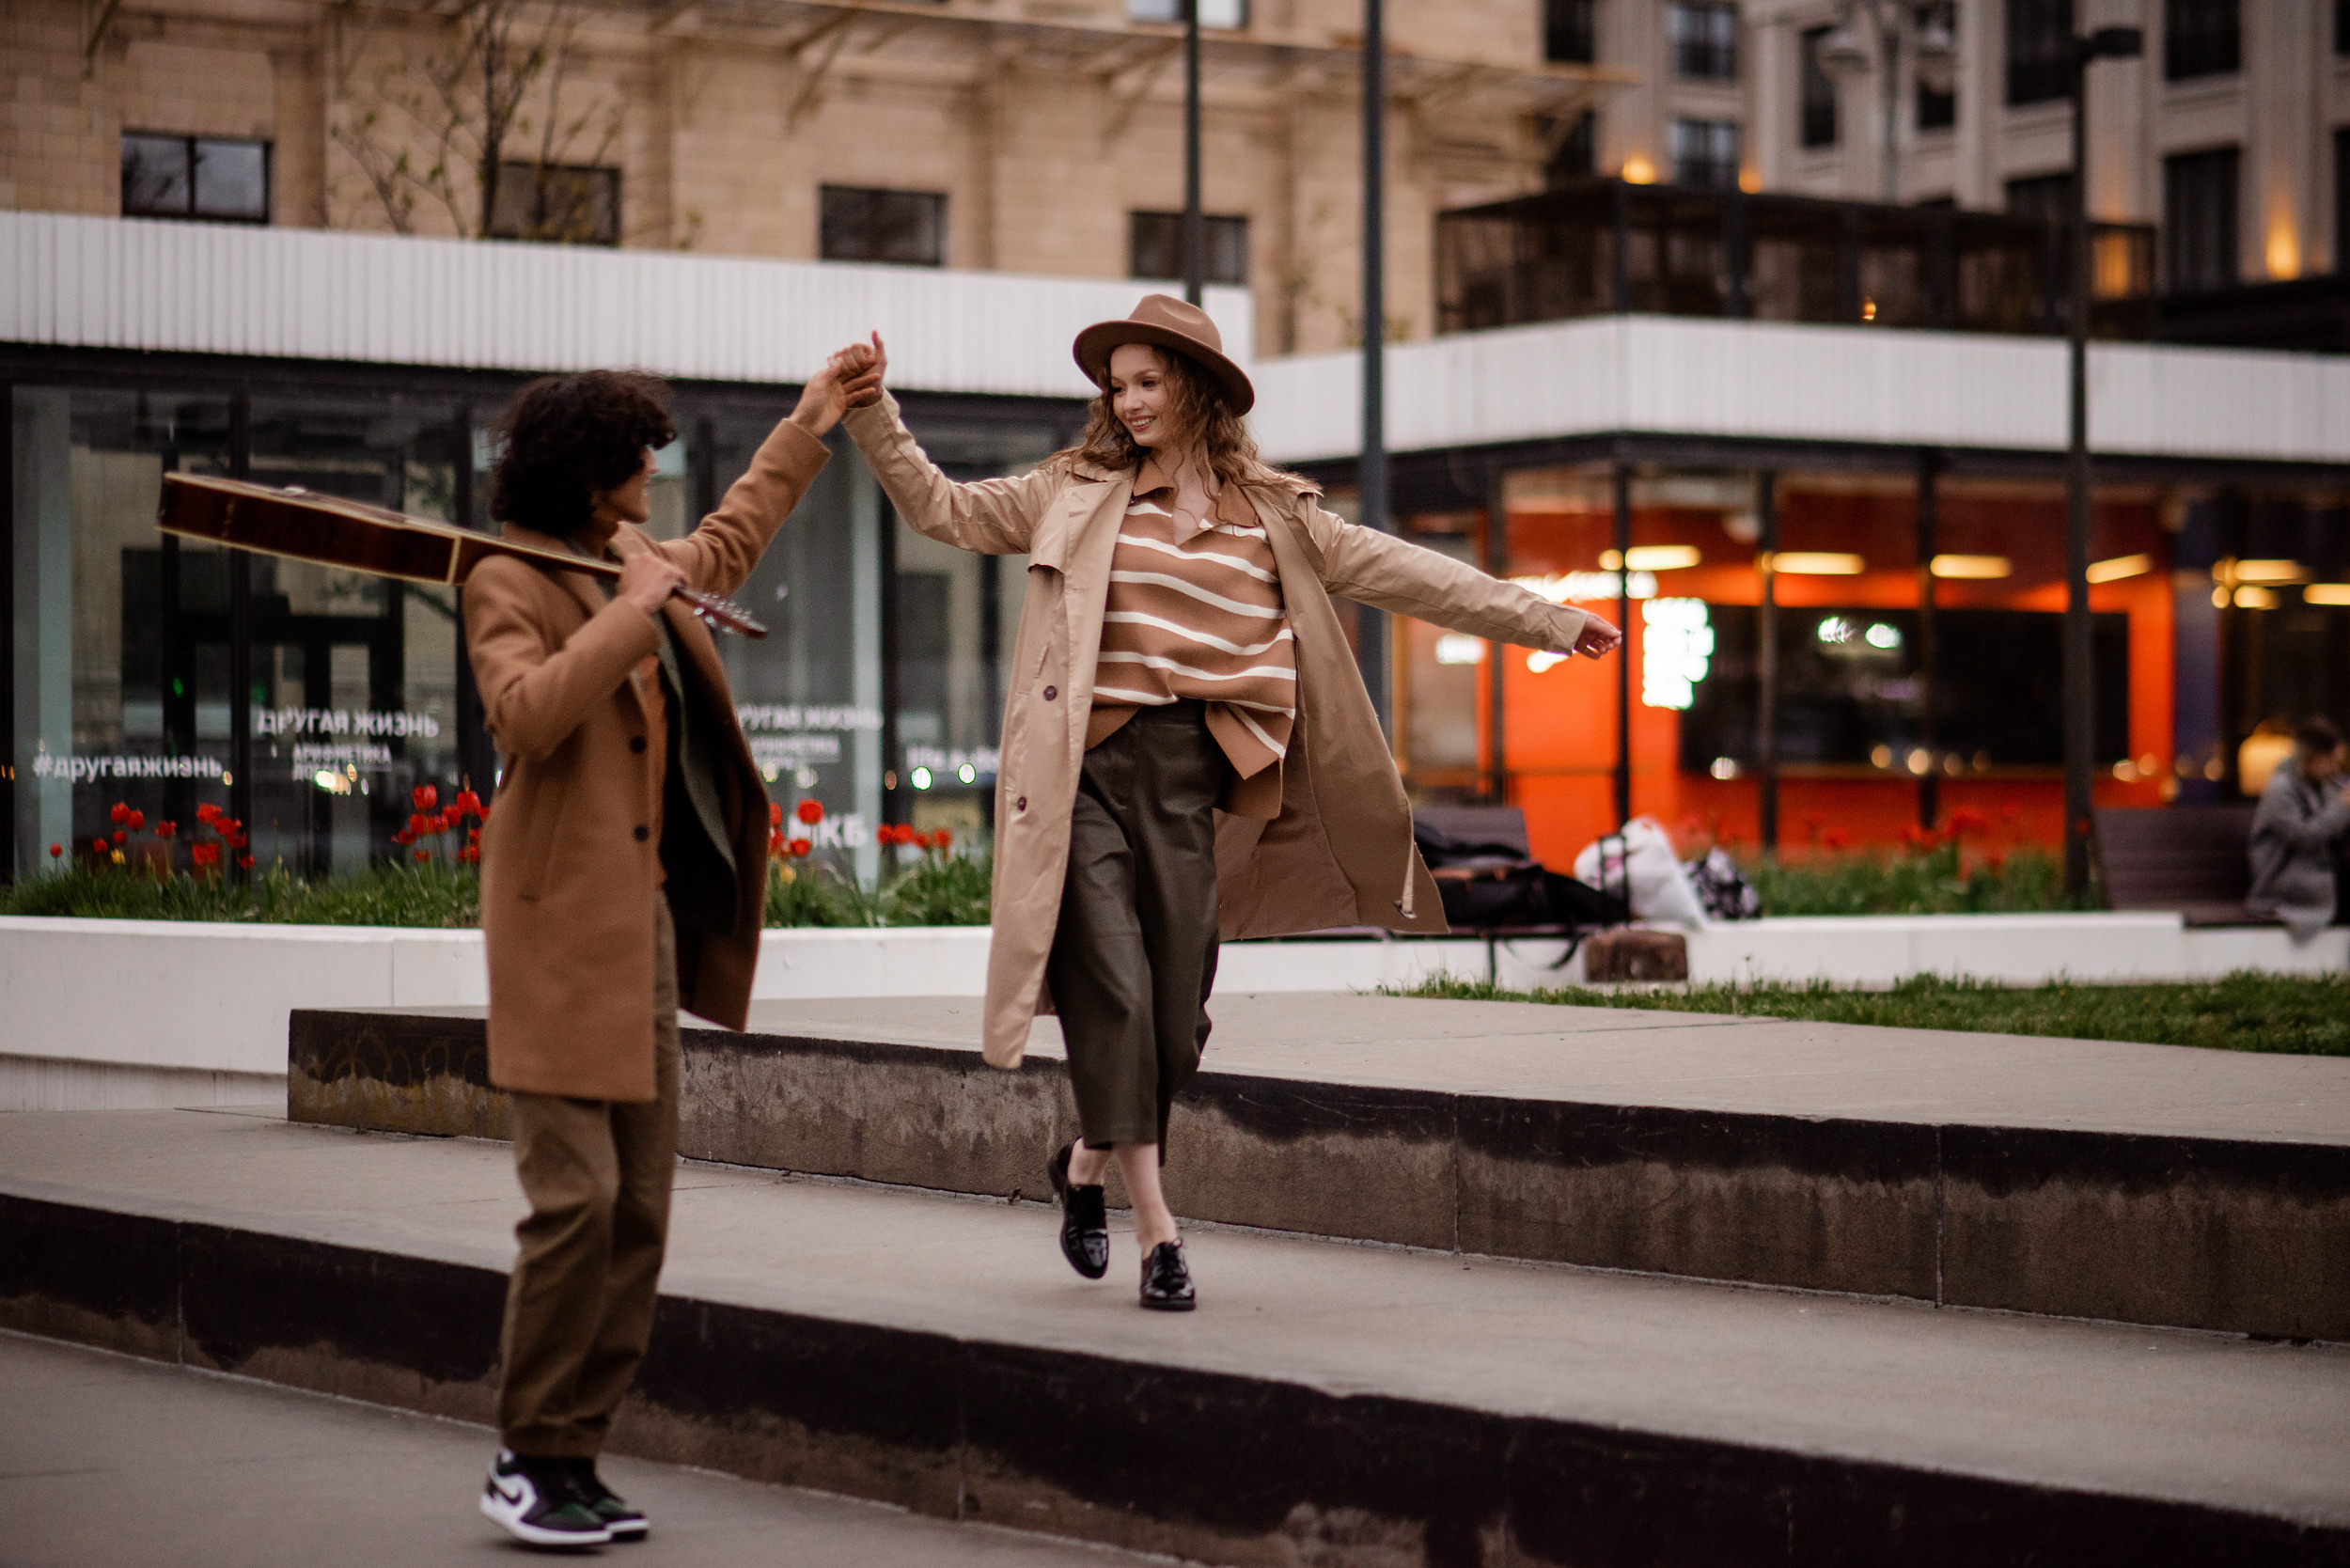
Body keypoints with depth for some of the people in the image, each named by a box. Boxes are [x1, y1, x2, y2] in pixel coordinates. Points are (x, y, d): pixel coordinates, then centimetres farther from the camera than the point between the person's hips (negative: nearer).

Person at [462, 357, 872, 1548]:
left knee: (638, 1207, 6)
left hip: (648, 932, 9)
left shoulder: (637, 571, 18)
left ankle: (573, 1451, 12)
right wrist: (631, 608, -20)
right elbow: (527, 712, -26)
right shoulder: (508, 585, -7)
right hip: (563, 937, -9)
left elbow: (726, 547, 39)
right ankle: (529, 1460, -2)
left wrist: (808, 427, 43)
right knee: (576, 1196, -13)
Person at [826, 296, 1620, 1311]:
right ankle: (1155, 1228, -7)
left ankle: (1087, 1165, 29)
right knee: (1114, 990, -12)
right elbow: (945, 509, 11)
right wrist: (873, 414, 0)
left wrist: (1544, 621, 13)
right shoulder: (1076, 493, 9)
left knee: (1178, 1010, 3)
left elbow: (1399, 574, 14)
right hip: (1087, 769, -2)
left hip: (1190, 777, 2)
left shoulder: (1275, 515, 12)